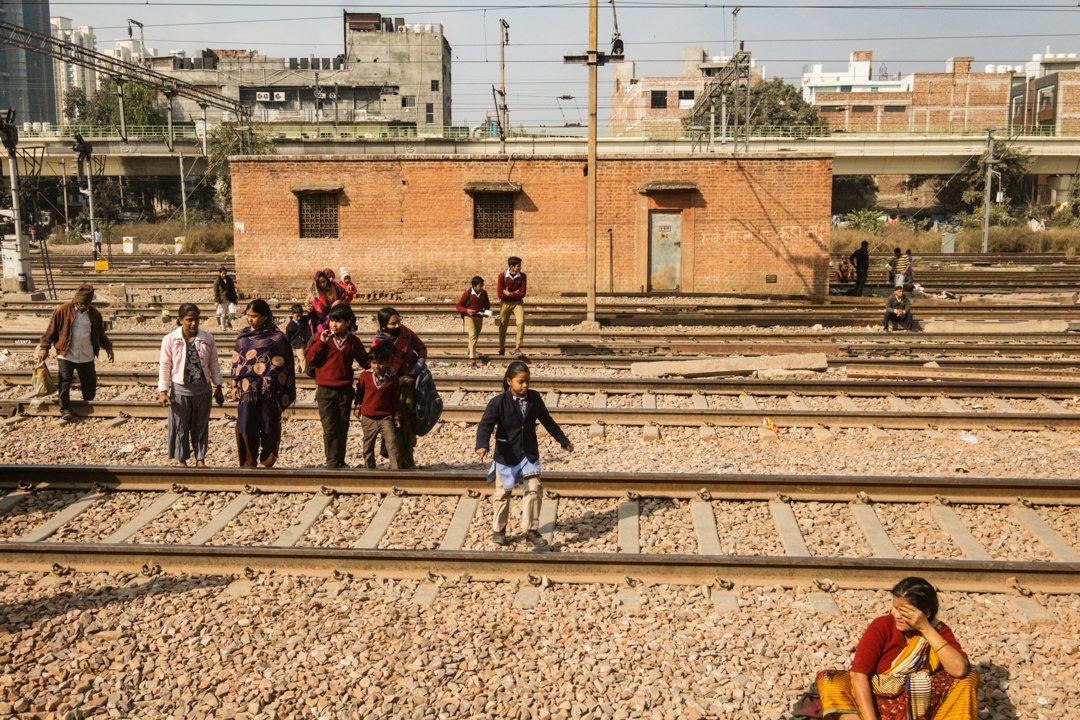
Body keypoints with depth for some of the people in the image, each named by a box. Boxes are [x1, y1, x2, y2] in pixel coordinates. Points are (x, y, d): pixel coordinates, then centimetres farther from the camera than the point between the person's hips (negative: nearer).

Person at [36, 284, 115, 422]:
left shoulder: (94, 314, 3)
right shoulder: (62, 310, -7)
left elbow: (100, 333, 16)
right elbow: (51, 330, -2)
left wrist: (108, 348, 11)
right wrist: (44, 348, -5)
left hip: (86, 357, 3)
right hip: (66, 355, -3)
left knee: (90, 383, 7)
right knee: (65, 382, -8)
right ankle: (66, 410, -6)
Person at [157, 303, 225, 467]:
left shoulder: (207, 338, -4)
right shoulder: (170, 340, -10)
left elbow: (214, 363, 4)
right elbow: (164, 367, -5)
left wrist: (218, 387, 6)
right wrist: (163, 391, -7)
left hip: (203, 389, 2)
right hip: (180, 390, -2)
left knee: (201, 426, 11)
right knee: (180, 427, 9)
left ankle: (200, 458, 24)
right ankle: (181, 459, 24)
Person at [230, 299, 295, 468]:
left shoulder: (277, 337, -3)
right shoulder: (242, 335, 9)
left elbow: (282, 366, -2)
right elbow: (237, 362, 14)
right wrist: (234, 386, 8)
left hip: (269, 391, -3)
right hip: (247, 390, 3)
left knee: (269, 428, 3)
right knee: (246, 429, 0)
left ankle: (267, 463, 19)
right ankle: (248, 464, 11)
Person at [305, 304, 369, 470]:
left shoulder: (353, 341, 4)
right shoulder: (321, 337, 1)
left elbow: (365, 361, 12)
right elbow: (310, 359, -5)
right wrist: (321, 342, -15)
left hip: (345, 391, 2)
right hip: (325, 391, -2)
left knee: (343, 429, 9)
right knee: (330, 429, -6)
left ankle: (340, 462, 18)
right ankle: (332, 463, -5)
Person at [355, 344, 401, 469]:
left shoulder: (392, 378, -5)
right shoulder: (364, 375, -5)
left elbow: (396, 398, 4)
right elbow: (360, 392, 11)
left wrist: (397, 415, 6)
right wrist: (358, 407, 12)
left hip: (386, 417, -1)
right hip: (368, 418, 1)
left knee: (392, 444, -9)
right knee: (368, 447, 12)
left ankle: (396, 470, -9)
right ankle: (369, 469, 26)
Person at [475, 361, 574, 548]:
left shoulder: (534, 398, -2)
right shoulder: (499, 402, -15)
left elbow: (547, 421, 12)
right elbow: (485, 425, -23)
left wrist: (564, 441, 19)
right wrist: (482, 445, -42)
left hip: (529, 454, 3)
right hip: (506, 456, -3)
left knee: (533, 490, -6)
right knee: (503, 493, 10)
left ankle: (531, 530, 5)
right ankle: (498, 530, 26)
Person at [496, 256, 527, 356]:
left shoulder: (522, 276, -8)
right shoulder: (502, 275, -13)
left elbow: (522, 294, -11)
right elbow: (500, 294, -15)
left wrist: (509, 294, -16)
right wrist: (514, 294, -13)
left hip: (518, 303, 0)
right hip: (505, 303, 0)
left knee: (521, 322, -20)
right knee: (503, 326, 7)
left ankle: (517, 348, -17)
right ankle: (502, 349, 25)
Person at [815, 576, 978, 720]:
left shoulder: (938, 631, -4)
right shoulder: (882, 626, -11)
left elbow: (960, 670, -23)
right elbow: (858, 674, -20)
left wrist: (926, 629, -23)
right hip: (878, 704, -1)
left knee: (968, 678, -18)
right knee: (829, 680, -25)